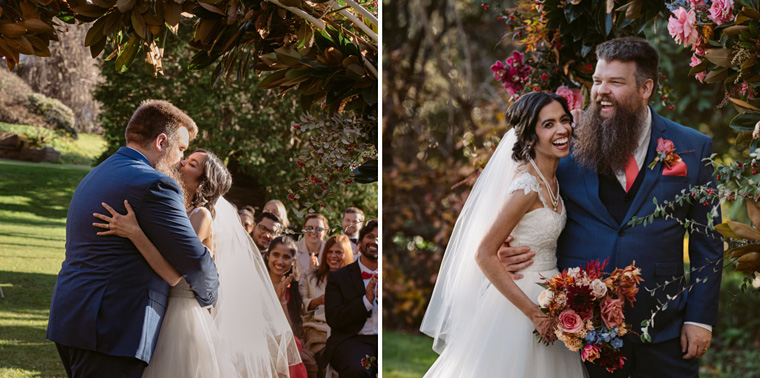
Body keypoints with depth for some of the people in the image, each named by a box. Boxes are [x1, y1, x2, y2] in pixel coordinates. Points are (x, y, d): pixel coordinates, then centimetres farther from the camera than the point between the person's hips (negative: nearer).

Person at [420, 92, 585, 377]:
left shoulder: (549, 179, 4)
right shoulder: (527, 187, -23)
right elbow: (484, 255, -23)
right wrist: (533, 311, -23)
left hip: (544, 297, 8)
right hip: (517, 299, -8)